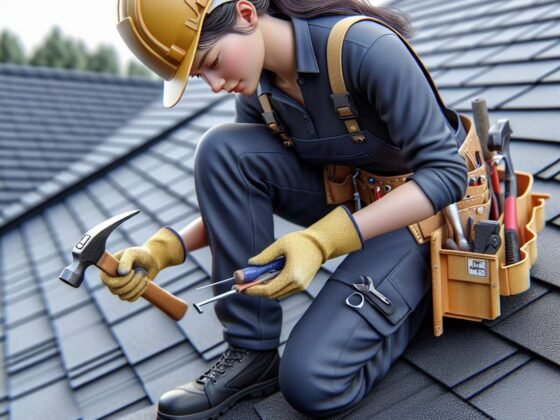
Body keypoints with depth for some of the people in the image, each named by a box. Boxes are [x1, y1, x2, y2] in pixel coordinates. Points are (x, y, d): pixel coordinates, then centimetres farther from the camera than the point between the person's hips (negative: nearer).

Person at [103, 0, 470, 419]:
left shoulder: (364, 48, -27)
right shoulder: (257, 92, -6)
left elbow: (447, 173, -25)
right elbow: (237, 190, 3)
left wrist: (322, 240, -34)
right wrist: (164, 247, -15)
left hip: (422, 209, -6)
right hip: (348, 200, 6)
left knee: (311, 381, -20)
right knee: (222, 150, -20)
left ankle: (420, 290, 8)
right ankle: (251, 352, -12)